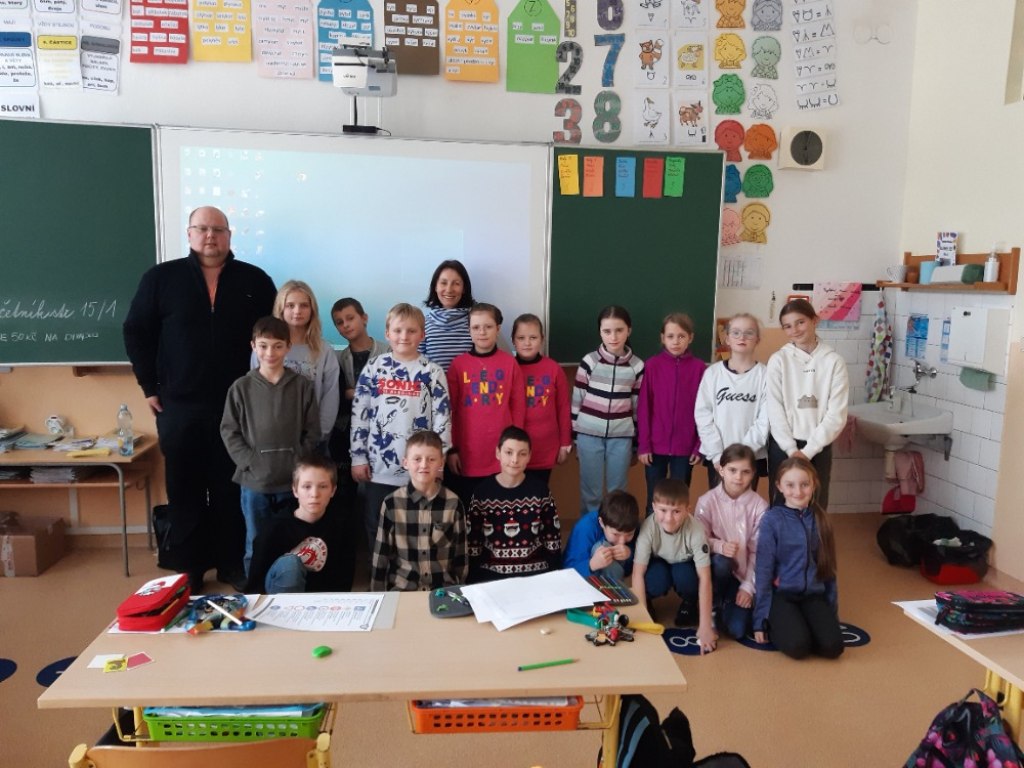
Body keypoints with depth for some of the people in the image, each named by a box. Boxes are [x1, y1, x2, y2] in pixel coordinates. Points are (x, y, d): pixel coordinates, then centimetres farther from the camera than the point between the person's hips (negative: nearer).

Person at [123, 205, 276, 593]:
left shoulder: (255, 281, 5)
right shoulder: (161, 278, 3)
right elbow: (136, 332, 5)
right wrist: (149, 386, 1)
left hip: (238, 404, 0)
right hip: (179, 405, 0)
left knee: (233, 488, 8)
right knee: (184, 489, 7)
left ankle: (232, 563, 20)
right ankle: (187, 568, 19)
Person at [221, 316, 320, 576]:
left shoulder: (302, 385, 0)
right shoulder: (241, 387, 1)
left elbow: (312, 431, 1)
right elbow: (229, 431, 1)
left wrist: (298, 463, -9)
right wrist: (250, 462, -9)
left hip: (293, 482, 0)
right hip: (254, 482, 0)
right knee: (256, 547, 11)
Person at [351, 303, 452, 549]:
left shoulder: (432, 372, -1)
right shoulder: (373, 369, 2)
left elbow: (443, 419, -2)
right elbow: (359, 415, 4)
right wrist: (358, 457, 1)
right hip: (378, 469, 2)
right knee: (376, 531, 14)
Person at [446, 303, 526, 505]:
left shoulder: (510, 363, 1)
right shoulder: (458, 364, 1)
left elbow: (518, 407, 4)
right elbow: (449, 410, 3)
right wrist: (451, 449, 1)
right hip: (466, 456, 0)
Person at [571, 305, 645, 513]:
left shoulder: (637, 366, 1)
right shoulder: (589, 361, -4)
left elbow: (638, 405, 7)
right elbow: (576, 400, 2)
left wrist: (637, 443, 9)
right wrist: (573, 436, 2)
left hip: (621, 436, 1)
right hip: (589, 434, -1)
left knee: (617, 492, 9)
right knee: (591, 492, 7)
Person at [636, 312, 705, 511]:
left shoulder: (698, 367, -2)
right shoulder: (652, 365, -4)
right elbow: (643, 408, -3)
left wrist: (699, 445, -3)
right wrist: (643, 444, -5)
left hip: (685, 447, 0)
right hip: (656, 446, 0)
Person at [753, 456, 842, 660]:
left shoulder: (820, 519, 5)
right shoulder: (772, 519, -9)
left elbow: (828, 567, 13)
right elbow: (763, 570, -8)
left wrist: (833, 610, 13)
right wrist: (760, 619, -8)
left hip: (814, 595, 4)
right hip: (781, 594, -3)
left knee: (832, 646, -20)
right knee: (798, 646, -25)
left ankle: (804, 624, 9)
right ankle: (776, 625, 5)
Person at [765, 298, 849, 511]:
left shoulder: (833, 361, -1)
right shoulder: (778, 360, -2)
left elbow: (837, 414, -5)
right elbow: (775, 410, -5)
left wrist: (808, 450, -11)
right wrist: (791, 449, -11)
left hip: (818, 448, 1)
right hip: (783, 446, -1)